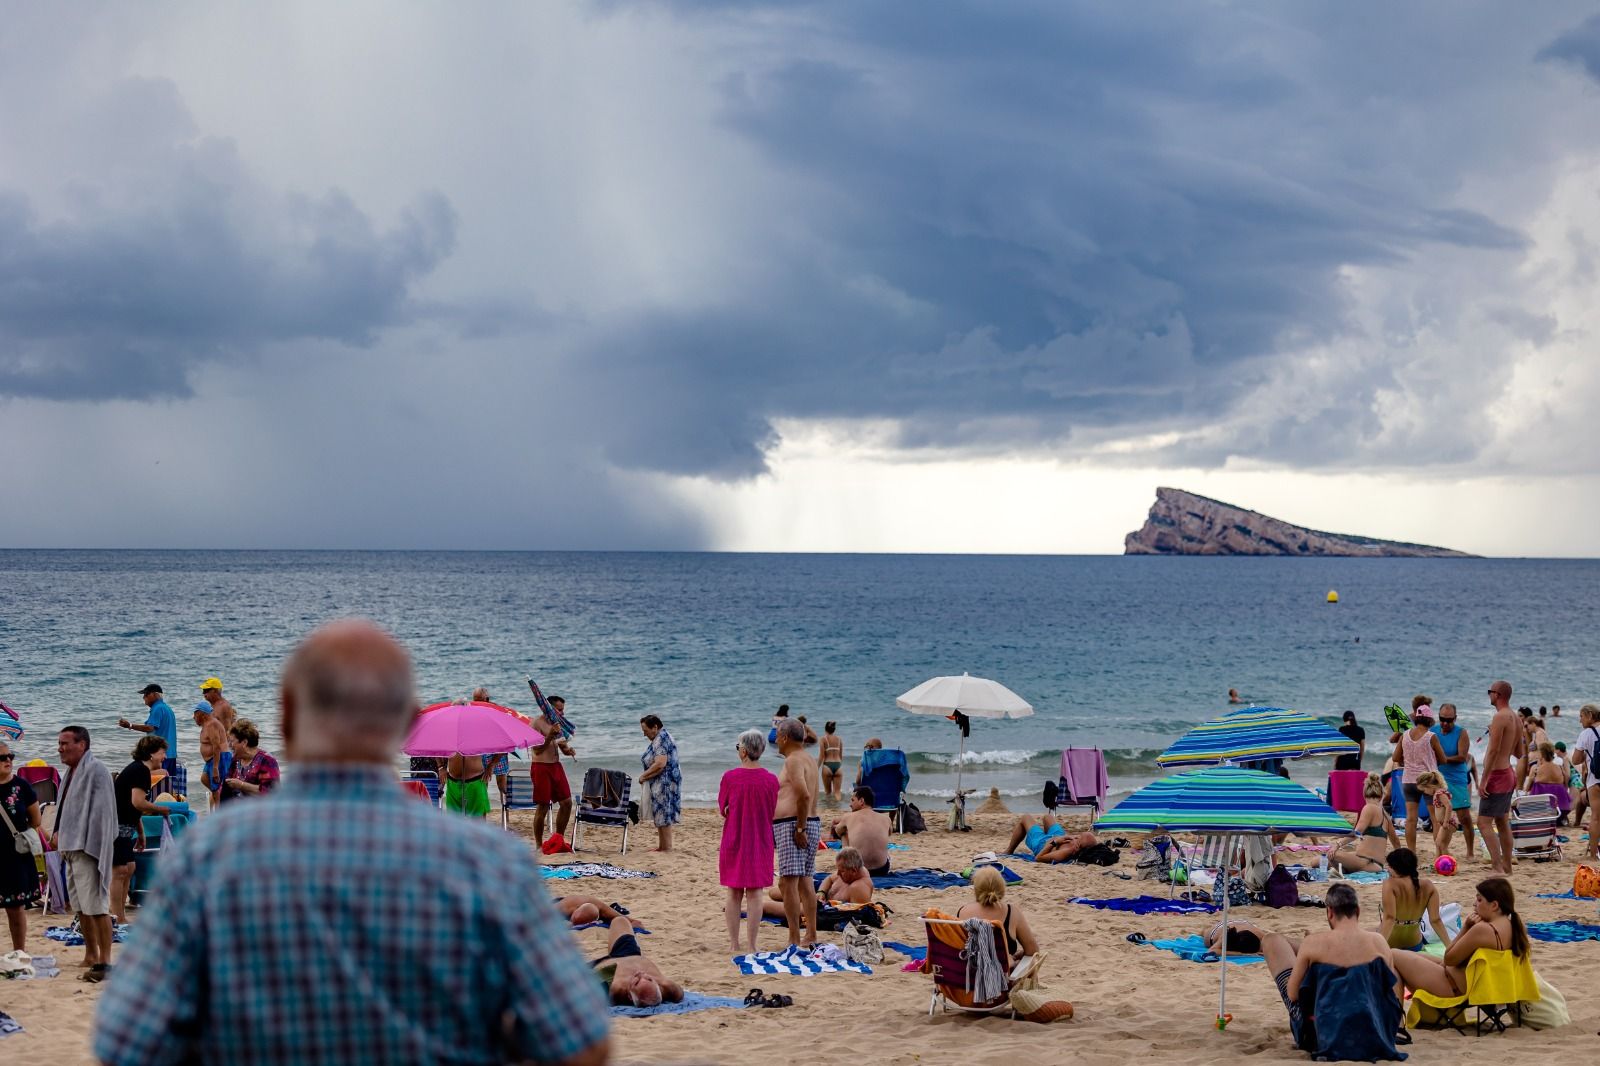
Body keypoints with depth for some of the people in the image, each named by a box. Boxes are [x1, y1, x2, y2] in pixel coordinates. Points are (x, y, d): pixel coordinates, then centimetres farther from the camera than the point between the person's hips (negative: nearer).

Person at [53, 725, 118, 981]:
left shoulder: (95, 771, -13)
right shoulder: (72, 772, 16)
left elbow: (100, 813, -18)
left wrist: (89, 845, -22)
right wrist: (61, 835, 14)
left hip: (88, 849, -10)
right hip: (71, 849, 10)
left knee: (96, 906, -10)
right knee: (81, 907, 15)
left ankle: (104, 961, -8)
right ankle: (91, 956, 24)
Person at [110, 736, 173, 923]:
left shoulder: (137, 769, 18)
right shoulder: (141, 770, -14)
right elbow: (138, 802, -24)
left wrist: (140, 833, 28)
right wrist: (161, 809, -10)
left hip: (122, 826, 11)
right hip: (116, 826, -11)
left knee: (128, 868, 14)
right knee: (119, 871, -9)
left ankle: (121, 916, 19)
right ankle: (118, 920, -8)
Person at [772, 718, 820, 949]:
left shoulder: (793, 760, -12)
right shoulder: (810, 760, 18)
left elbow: (804, 795, -24)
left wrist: (800, 828, -21)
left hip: (792, 825, -10)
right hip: (812, 823, 10)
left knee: (788, 882, -10)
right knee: (805, 881, 14)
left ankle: (794, 939, -12)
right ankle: (811, 935, 17)